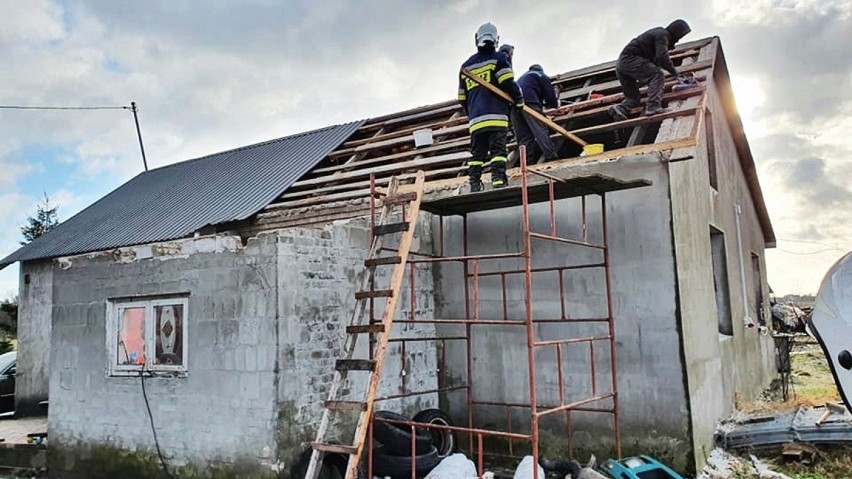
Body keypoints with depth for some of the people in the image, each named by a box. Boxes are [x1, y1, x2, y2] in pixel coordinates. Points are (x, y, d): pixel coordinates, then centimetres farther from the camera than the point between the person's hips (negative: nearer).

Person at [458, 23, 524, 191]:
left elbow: (462, 98, 21)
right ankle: (498, 180, -19)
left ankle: (474, 185, -1)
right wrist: (519, 101, 8)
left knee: (476, 153, 5)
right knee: (498, 150, -8)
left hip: (475, 120, 4)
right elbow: (508, 84, -7)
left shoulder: (466, 66, 20)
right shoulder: (498, 59, 5)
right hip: (496, 116, -4)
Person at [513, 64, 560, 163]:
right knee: (541, 131, -14)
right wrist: (554, 104, 32)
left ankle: (528, 161, -11)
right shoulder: (541, 76, 21)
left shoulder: (522, 78, 40)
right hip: (530, 103, -6)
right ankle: (551, 157, -26)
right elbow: (550, 93, 12)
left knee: (524, 136, -1)